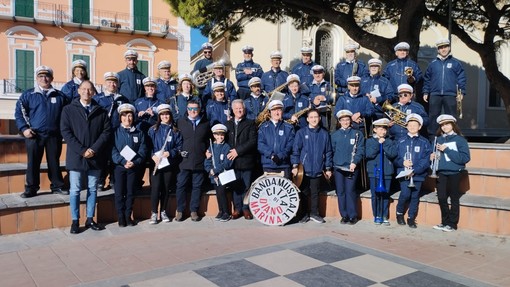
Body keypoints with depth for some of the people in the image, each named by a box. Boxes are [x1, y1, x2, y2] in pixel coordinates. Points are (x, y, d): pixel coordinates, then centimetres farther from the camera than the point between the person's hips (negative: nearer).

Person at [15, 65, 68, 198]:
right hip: (34, 135, -1)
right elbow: (18, 112, 4)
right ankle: (31, 188, 13)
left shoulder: (60, 96, 8)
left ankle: (57, 186, 19)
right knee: (33, 163, 3)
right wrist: (23, 128, -7)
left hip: (54, 136, 1)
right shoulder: (28, 94, 4)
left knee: (54, 162, 9)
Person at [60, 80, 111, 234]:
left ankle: (90, 219, 19)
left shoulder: (101, 111, 8)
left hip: (95, 157, 2)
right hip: (76, 156, -2)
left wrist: (94, 149, -11)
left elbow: (107, 131, 1)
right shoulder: (68, 109, 3)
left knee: (93, 189, 9)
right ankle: (75, 221, 12)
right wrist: (82, 150, -14)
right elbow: (66, 132, -5)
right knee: (75, 190, 2)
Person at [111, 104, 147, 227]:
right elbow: (113, 150, -7)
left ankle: (128, 216, 17)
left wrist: (135, 163, -15)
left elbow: (142, 151, 1)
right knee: (119, 193, 2)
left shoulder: (139, 133, 6)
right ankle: (121, 217, 12)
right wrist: (123, 161, -19)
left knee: (130, 192, 7)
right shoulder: (116, 132, 1)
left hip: (133, 167, 2)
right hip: (119, 166, -1)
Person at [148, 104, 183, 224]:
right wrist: (153, 155, -15)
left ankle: (163, 212, 18)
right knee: (155, 187, -9)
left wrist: (170, 153, -11)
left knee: (166, 188, 6)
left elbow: (179, 146, 4)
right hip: (156, 162, -1)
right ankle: (154, 213, 1)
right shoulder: (153, 130, 5)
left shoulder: (175, 131, 8)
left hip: (169, 163, 2)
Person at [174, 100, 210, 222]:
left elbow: (209, 140, 17)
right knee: (181, 185, 1)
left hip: (199, 161, 1)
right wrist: (179, 151, -2)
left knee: (197, 186, 6)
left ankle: (194, 211, 16)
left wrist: (207, 151, 5)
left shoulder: (205, 123, 10)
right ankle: (179, 211, 12)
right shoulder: (181, 122, 8)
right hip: (184, 160, 0)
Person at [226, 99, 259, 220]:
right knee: (235, 186, 5)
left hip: (246, 160, -2)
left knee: (246, 186, 3)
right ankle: (237, 208, 15)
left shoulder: (250, 123, 4)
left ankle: (246, 208, 15)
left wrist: (238, 150, -13)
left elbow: (252, 141, -7)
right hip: (232, 160, 2)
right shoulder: (228, 124, 15)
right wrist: (229, 152, -4)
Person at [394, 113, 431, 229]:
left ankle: (411, 218, 21)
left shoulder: (424, 142, 3)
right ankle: (399, 213, 12)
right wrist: (402, 162, -13)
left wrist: (414, 170, -15)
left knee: (415, 196, 5)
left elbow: (426, 160, -4)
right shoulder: (401, 141, 7)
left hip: (418, 174, 1)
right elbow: (395, 157, 8)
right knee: (405, 194, -13)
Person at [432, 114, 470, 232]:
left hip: (455, 172, -4)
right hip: (441, 172, 4)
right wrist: (433, 156, -3)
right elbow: (435, 154, 21)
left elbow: (465, 158, -13)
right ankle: (445, 222, 17)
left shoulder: (460, 139, -3)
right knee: (441, 198, 2)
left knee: (454, 198, 4)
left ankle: (452, 224, 13)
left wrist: (447, 150, -17)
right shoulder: (438, 139, 10)